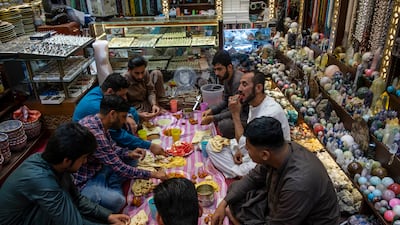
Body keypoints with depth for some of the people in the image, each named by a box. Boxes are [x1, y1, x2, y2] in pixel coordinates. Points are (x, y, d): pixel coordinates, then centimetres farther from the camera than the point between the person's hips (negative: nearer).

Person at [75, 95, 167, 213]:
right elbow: (119, 168, -26)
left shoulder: (96, 119, -4)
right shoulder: (94, 133, -32)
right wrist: (152, 174, -17)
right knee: (116, 200, -35)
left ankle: (111, 189, 0)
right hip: (83, 182, -10)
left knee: (132, 158, 11)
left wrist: (129, 153, -7)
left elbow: (111, 147, 13)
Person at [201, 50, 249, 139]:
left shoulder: (238, 81, -27)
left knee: (223, 125, -31)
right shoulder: (226, 78, 2)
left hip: (248, 114, -10)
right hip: (238, 110, 10)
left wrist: (212, 118, -24)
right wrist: (211, 110, -3)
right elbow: (226, 101, 14)